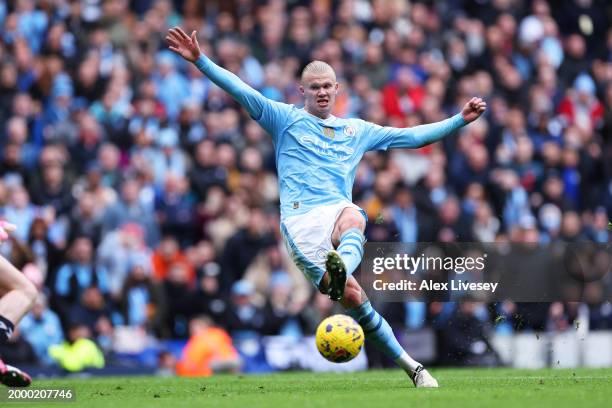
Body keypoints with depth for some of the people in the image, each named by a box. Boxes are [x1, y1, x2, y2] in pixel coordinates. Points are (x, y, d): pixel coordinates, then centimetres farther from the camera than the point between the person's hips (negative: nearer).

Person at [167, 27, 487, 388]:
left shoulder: (356, 130, 25)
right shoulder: (285, 119, 16)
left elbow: (412, 136, 26)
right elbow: (241, 91, 6)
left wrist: (460, 120, 19)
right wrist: (200, 60, -6)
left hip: (339, 209, 2)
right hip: (300, 219, -2)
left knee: (353, 219, -38)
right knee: (352, 295, -18)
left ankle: (339, 269, -70)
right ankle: (410, 365, -16)